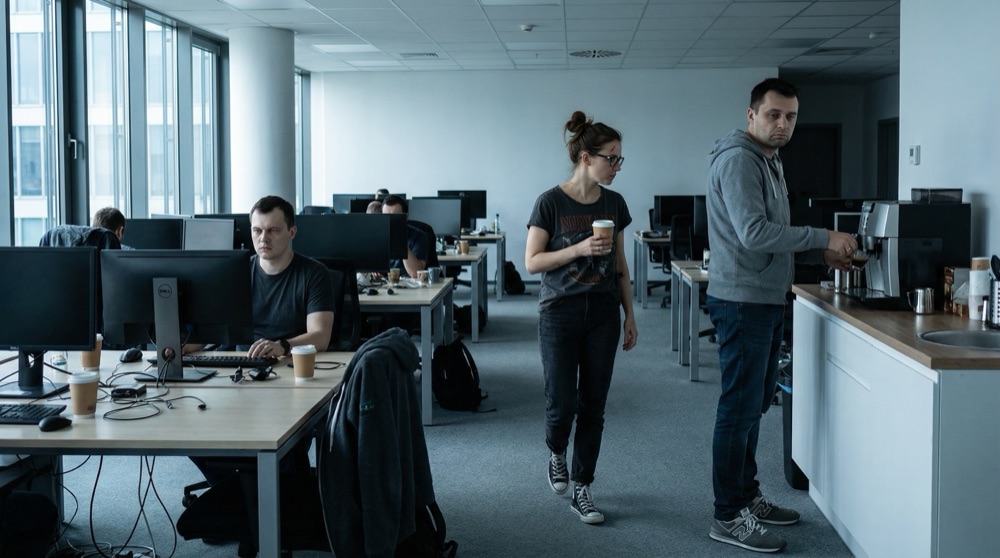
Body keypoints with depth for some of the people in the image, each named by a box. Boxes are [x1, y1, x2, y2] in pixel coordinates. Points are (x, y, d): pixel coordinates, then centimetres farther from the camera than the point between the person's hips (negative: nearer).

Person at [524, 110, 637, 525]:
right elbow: (532, 261, -9)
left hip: (603, 314, 4)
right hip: (559, 314, -4)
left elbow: (620, 266, 12)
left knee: (593, 405, 4)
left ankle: (581, 490, 13)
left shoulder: (614, 204, 6)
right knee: (562, 402, -3)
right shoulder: (551, 203, -8)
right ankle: (556, 452, 30)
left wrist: (629, 315, 9)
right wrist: (579, 248, -21)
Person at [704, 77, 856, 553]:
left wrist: (820, 254, 8)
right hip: (742, 302, -10)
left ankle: (747, 495, 30)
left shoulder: (769, 161, 16)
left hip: (768, 300, 10)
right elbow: (754, 234, -26)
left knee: (755, 405, 17)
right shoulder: (738, 160, -16)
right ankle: (728, 517, 4)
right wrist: (823, 237, -22)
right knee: (740, 408, -5)